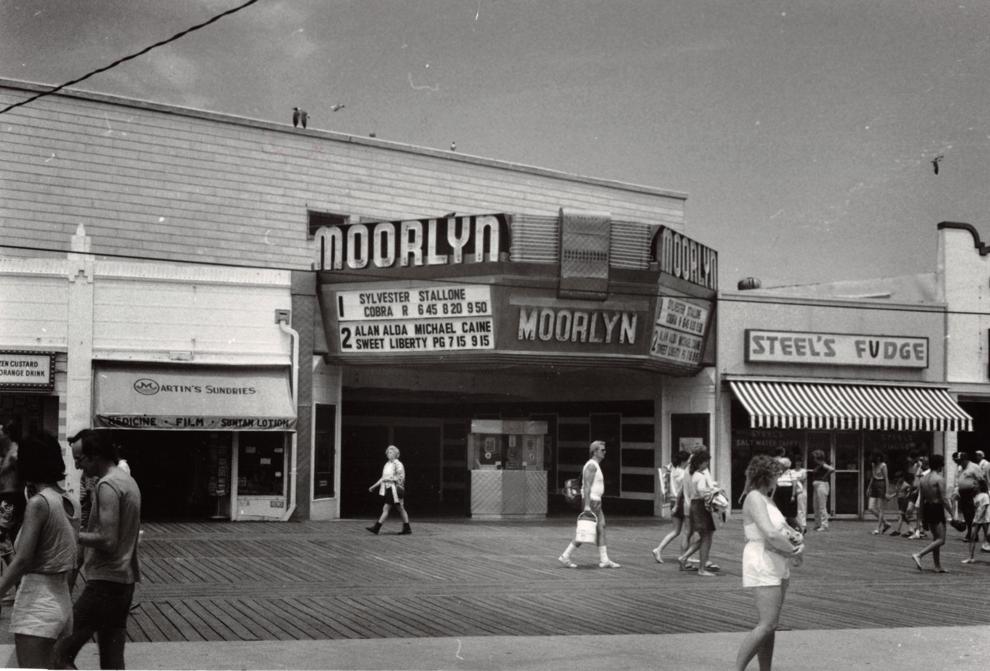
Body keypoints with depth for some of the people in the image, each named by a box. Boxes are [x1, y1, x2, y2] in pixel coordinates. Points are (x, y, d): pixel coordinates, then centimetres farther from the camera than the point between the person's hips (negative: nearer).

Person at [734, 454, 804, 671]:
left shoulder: (767, 498, 16)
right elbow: (770, 534, -24)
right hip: (762, 565, -10)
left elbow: (783, 526, 18)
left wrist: (798, 538, -4)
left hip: (778, 565, 10)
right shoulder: (754, 498, -15)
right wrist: (795, 551, -11)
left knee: (771, 625, 11)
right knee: (767, 625, -15)